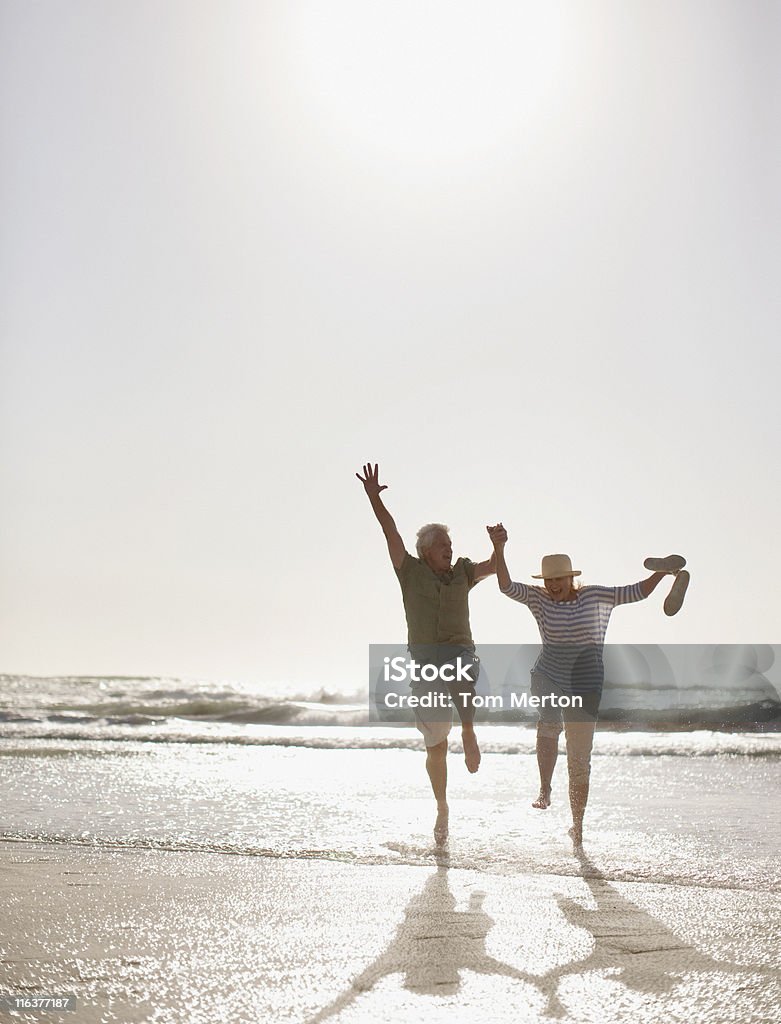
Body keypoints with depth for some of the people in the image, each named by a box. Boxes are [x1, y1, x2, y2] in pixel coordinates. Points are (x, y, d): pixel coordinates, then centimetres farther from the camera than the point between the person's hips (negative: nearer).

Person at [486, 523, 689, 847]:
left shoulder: (595, 596, 0)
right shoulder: (538, 597, -1)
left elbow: (636, 592, 1)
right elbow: (506, 586, -14)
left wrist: (661, 573, -11)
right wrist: (499, 549, -25)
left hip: (585, 686, 0)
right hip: (548, 676, 0)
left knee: (579, 760, 4)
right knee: (549, 723, -35)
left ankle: (577, 826, 18)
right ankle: (545, 790, -28)